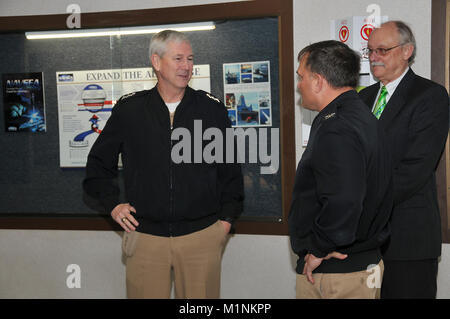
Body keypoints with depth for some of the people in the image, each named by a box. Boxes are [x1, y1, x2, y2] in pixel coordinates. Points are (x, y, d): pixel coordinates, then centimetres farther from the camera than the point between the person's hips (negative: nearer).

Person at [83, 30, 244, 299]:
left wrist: (227, 218, 6)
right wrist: (113, 204, 6)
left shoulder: (212, 108, 4)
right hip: (145, 237, 0)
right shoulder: (129, 109, 4)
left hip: (202, 235, 0)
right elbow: (99, 163, 16)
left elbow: (231, 170, 12)